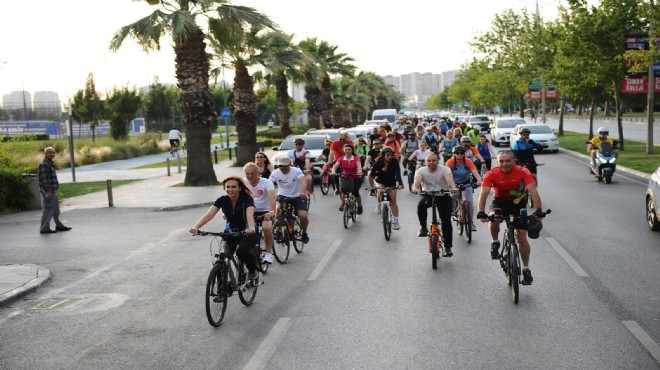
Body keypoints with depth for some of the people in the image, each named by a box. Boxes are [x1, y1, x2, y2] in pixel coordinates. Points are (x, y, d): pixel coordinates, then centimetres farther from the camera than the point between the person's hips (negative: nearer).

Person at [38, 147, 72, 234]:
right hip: (48, 191, -10)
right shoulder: (44, 164, -15)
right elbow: (44, 179, -20)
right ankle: (44, 228, -2)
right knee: (48, 210, -6)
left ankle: (59, 225, 27)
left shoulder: (50, 163, 17)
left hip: (53, 191, 10)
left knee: (56, 209, 17)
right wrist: (49, 191, -22)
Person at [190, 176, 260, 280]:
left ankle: (253, 269, 1)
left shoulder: (247, 199, -21)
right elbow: (209, 215, -24)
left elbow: (249, 215, -39)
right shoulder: (222, 200, -11)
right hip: (230, 231, 4)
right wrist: (196, 227, -42)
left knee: (242, 251, -30)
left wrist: (251, 228, -61)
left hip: (246, 232, -4)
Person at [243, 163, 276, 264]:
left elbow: (272, 197, -31)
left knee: (267, 228, -31)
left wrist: (271, 211, -50)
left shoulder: (266, 182, -16)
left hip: (265, 212, -3)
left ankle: (268, 253, -13)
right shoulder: (243, 182, -7)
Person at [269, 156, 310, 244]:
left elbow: (303, 181, -34)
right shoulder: (275, 173, -11)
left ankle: (304, 233, 11)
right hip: (282, 196, 2)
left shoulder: (296, 171, -17)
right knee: (276, 211, -28)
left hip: (298, 196, -1)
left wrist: (302, 192, -55)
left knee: (303, 216, -21)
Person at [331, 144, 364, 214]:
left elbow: (359, 166, -26)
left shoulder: (356, 158, -10)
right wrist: (333, 171, -41)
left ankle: (359, 206, 8)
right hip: (345, 177, 2)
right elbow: (335, 166, -19)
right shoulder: (341, 159, -5)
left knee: (355, 192, -17)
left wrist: (359, 172, -48)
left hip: (355, 178, -2)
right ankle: (343, 204, -2)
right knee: (343, 190, -23)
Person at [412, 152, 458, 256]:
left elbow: (449, 178, -30)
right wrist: (415, 188, -51)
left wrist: (452, 187, -53)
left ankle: (448, 247, 1)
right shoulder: (421, 171, -7)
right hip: (428, 195, 1)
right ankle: (423, 227, -11)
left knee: (446, 221, -9)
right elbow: (417, 180, -26)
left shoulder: (445, 169, -10)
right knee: (421, 205, -34)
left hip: (443, 196, -1)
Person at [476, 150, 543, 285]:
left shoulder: (523, 172, -25)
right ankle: (495, 243, -5)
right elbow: (484, 193, -31)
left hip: (518, 203, 0)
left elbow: (533, 191, -32)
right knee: (493, 219, -34)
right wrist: (481, 212, -46)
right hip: (499, 201, 0)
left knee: (522, 238, -3)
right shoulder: (492, 174, -24)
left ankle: (526, 269, 12)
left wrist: (538, 210, -46)